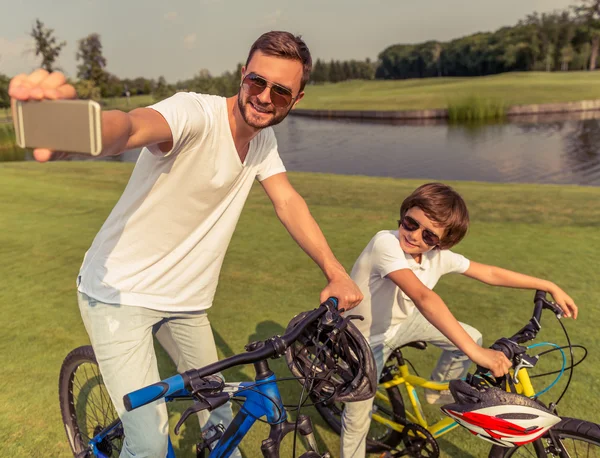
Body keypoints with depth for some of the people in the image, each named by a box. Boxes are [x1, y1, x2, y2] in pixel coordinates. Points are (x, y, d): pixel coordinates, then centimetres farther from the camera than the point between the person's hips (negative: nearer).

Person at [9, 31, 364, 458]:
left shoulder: (263, 138, -1)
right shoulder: (195, 114, -25)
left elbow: (289, 203, -3)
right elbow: (131, 125, -45)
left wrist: (337, 273, -13)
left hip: (186, 295, 7)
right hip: (120, 292, -6)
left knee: (219, 413, 21)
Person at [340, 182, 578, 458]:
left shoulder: (439, 256, -14)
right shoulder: (386, 243, -37)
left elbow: (491, 274, -1)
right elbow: (423, 297, -48)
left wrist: (551, 287, 1)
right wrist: (475, 352, -53)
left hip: (400, 323, 6)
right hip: (365, 339, -6)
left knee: (471, 338, 4)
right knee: (358, 420, -7)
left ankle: (439, 392, 29)